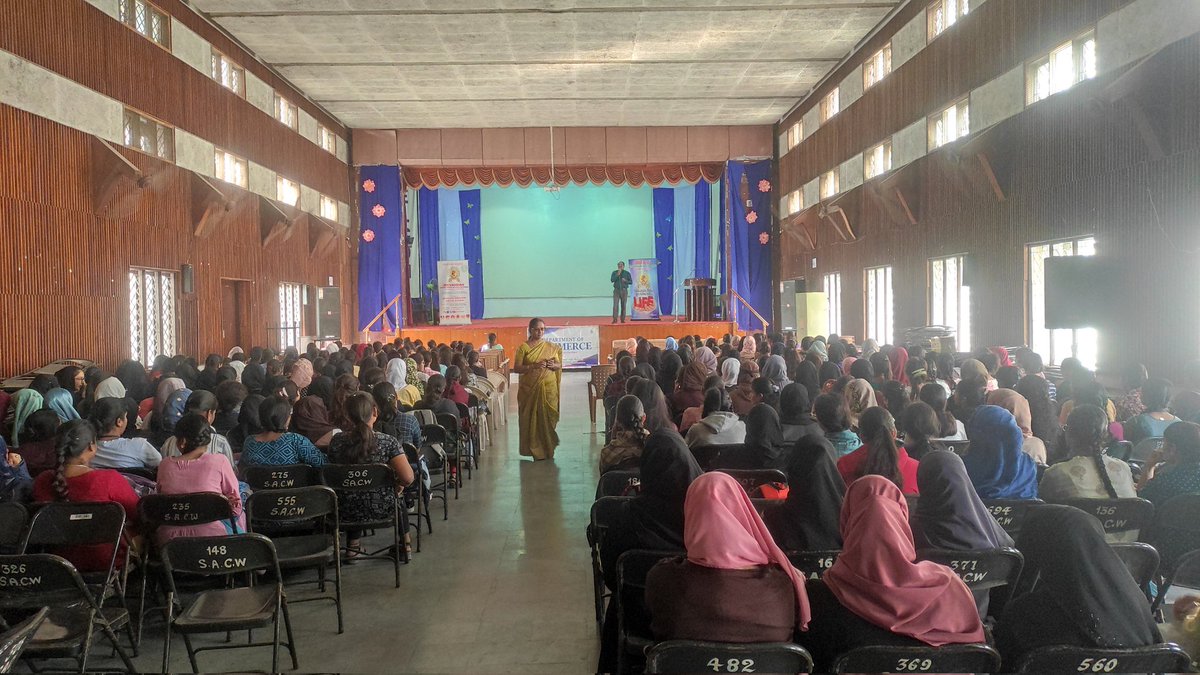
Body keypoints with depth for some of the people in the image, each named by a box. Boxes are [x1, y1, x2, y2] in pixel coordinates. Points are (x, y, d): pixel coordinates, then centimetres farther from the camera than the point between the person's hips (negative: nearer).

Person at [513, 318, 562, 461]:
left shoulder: (552, 347, 9)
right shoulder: (523, 347, 0)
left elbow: (559, 365, 12)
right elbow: (516, 368, -5)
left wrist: (553, 365, -11)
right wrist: (533, 366, -18)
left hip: (549, 388, 2)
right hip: (530, 389, -2)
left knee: (548, 417, 0)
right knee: (532, 418, 0)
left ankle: (548, 450, 13)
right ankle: (535, 450, 9)